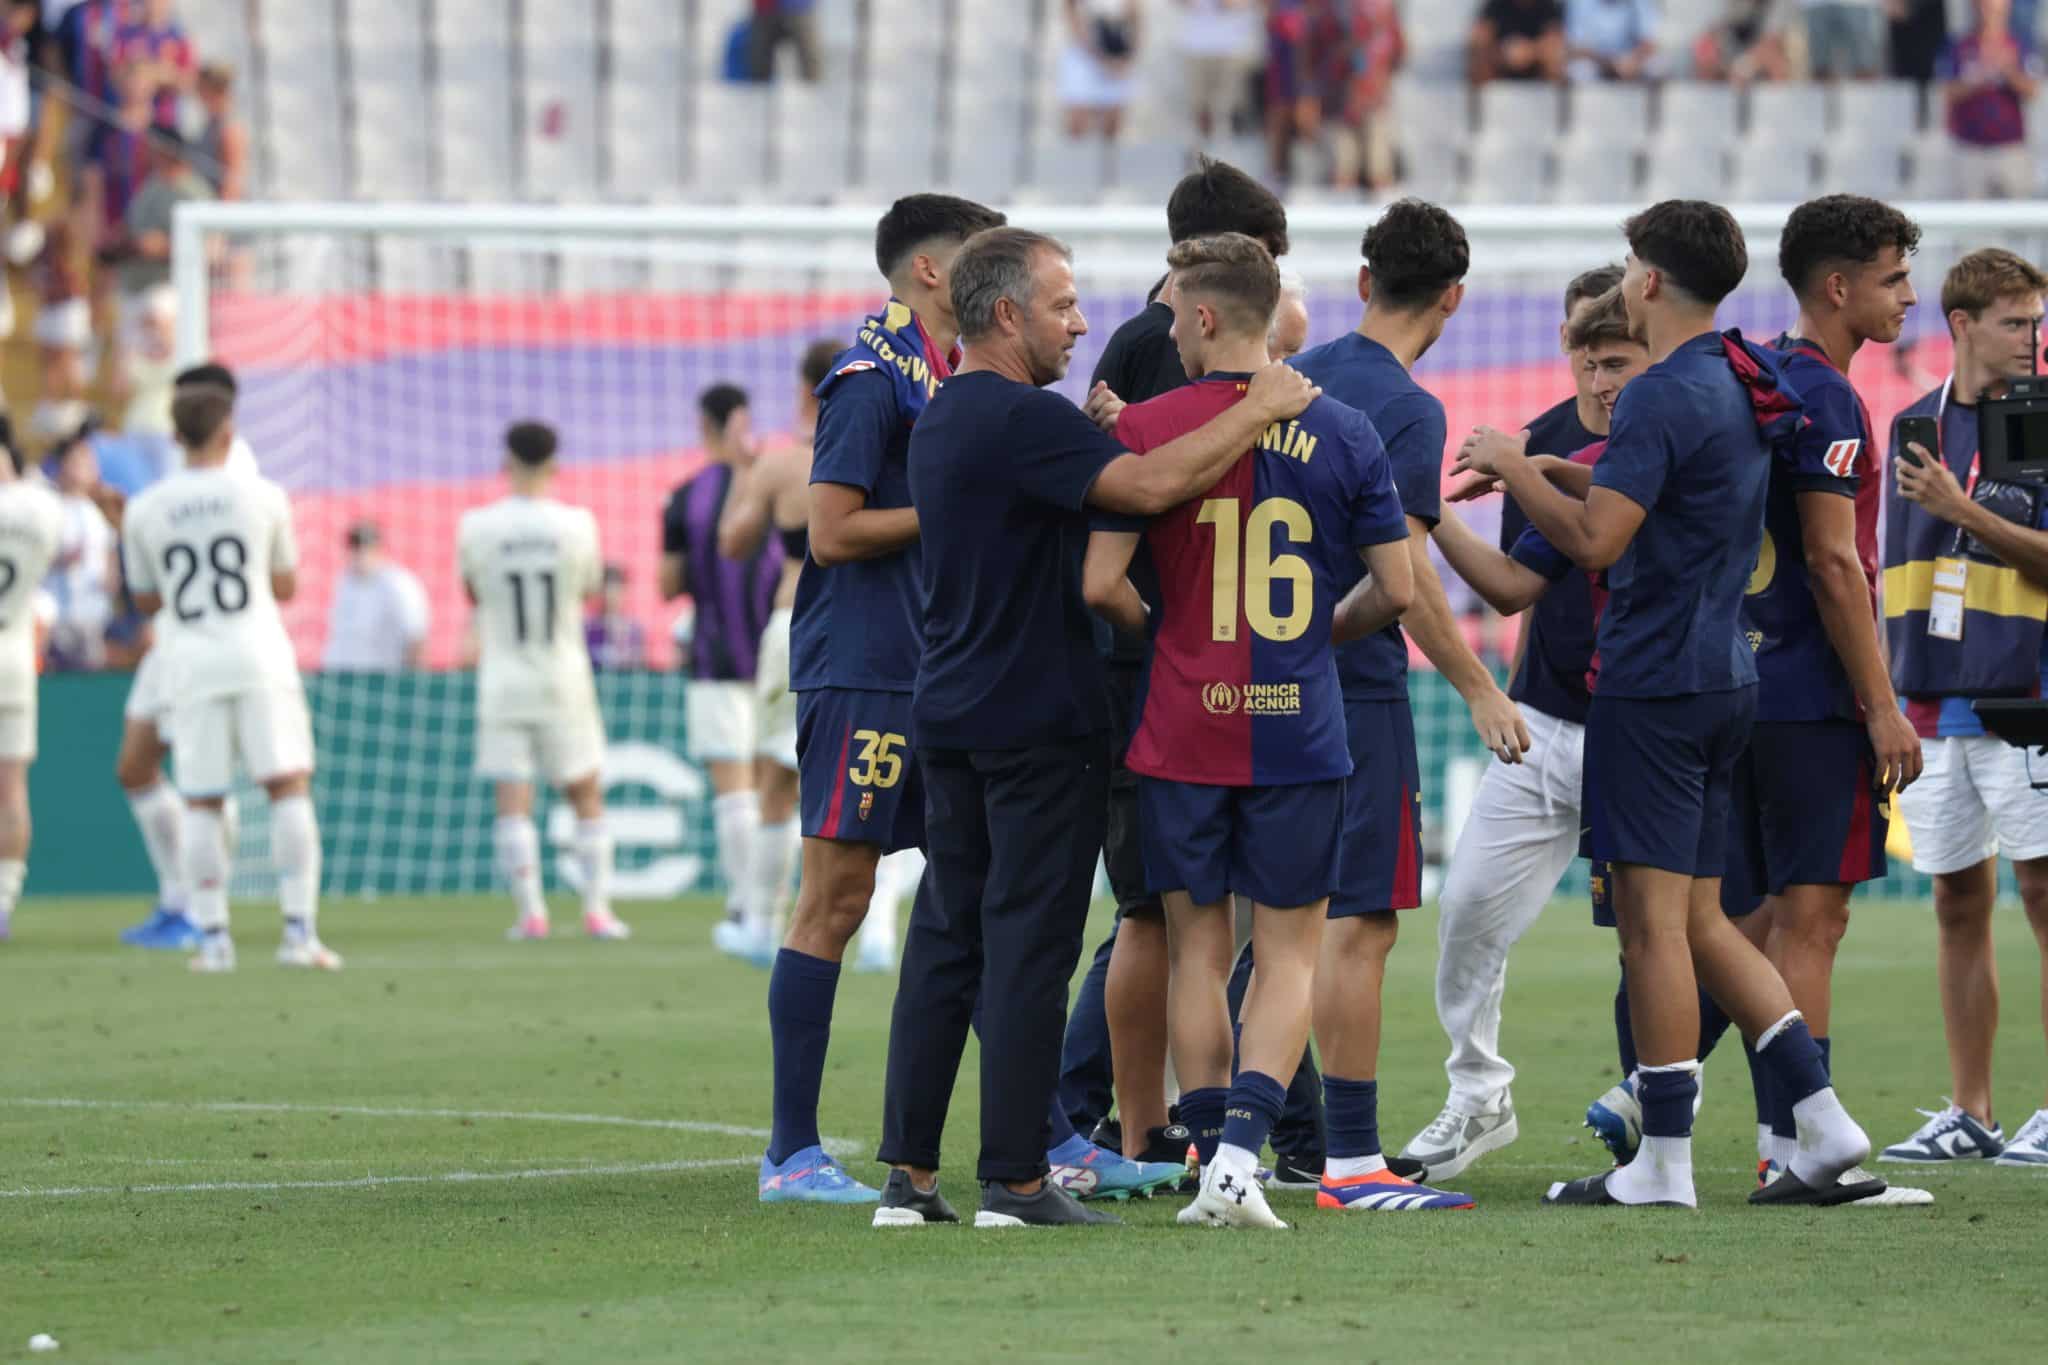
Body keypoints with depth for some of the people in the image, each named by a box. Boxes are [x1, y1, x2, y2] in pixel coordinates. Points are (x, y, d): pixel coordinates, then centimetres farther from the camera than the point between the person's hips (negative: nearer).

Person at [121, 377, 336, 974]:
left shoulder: (145, 510, 2)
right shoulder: (262, 498, -1)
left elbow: (146, 598, 12)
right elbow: (286, 587, 10)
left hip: (193, 665, 1)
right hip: (259, 657, -1)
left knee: (201, 804, 7)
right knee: (289, 787, -1)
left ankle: (212, 936, 3)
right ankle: (300, 930, -9)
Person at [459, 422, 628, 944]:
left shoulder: (477, 527, -8)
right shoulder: (576, 524, -7)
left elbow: (472, 593, 7)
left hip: (502, 680, -1)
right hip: (565, 679, 1)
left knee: (512, 802, 0)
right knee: (587, 797, 12)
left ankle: (530, 912, -8)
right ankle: (597, 908, 7)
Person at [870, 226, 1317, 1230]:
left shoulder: (940, 420, 15)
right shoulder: (1022, 420, -16)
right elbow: (1148, 486, -28)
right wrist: (1259, 410, -19)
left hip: (951, 718, 9)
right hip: (1040, 720, -9)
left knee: (945, 939, 9)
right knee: (1028, 946, -5)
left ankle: (909, 1173, 7)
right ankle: (1014, 1180, -4)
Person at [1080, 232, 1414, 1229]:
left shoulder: (1146, 428, -6)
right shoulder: (1343, 434, 0)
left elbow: (1100, 584, -9)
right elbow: (1395, 588, 2)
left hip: (1181, 732, -1)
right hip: (1299, 733, 1)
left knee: (1197, 949, 11)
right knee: (1289, 951, 8)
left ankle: (1213, 1168, 9)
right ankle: (1241, 1148, -11)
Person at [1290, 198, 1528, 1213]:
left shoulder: (1299, 379, 11)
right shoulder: (1406, 411, -12)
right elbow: (1403, 575, -17)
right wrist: (1481, 691, -11)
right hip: (1357, 684, -8)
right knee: (1360, 923, -6)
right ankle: (1350, 1161, -8)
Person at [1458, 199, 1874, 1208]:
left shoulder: (1664, 396, -16)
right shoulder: (1740, 387, 14)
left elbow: (1595, 539, -23)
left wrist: (1513, 467, -8)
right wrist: (1536, 473, 26)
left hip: (1655, 685, -9)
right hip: (1724, 678, 9)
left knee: (1654, 921, -5)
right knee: (1699, 922, 13)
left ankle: (1663, 1162, -4)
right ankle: (1823, 1122, 6)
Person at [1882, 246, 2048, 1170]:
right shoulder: (1916, 427, 12)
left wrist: (1964, 512, -19)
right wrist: (1882, 691, 17)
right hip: (1932, 702, 5)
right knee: (1957, 903, 8)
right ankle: (1969, 1113, 13)